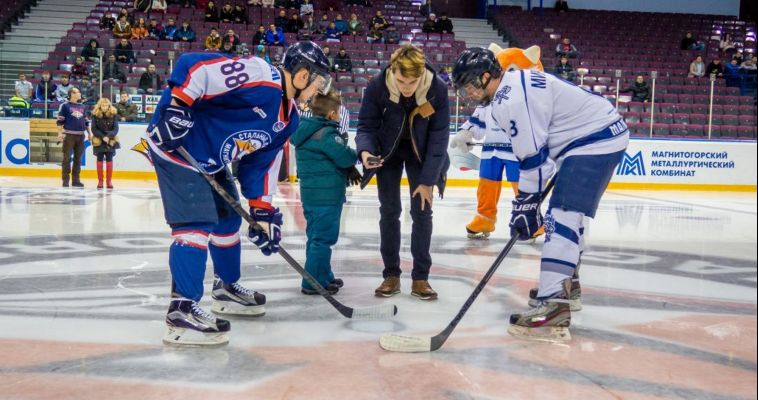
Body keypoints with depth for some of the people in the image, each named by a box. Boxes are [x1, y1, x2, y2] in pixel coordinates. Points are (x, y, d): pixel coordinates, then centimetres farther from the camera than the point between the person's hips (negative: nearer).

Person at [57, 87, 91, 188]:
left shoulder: (82, 107, 16)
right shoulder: (65, 106, -1)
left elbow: (86, 121, 21)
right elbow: (60, 121, -4)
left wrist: (90, 133, 15)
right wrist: (60, 133, -12)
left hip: (80, 136, 5)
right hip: (69, 135, -5)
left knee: (78, 158, 6)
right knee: (67, 158, -4)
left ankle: (75, 180, 12)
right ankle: (65, 180, 0)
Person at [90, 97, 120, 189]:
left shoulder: (113, 115, -5)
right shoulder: (95, 115, -6)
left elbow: (116, 129, -7)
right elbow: (94, 129, -7)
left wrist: (109, 136, -22)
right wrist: (102, 137, -19)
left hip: (110, 141, 0)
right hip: (99, 141, 0)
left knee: (109, 160, 3)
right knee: (100, 160, 4)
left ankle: (109, 181, 9)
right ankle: (100, 181, 9)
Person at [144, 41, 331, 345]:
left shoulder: (288, 120, 7)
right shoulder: (257, 76, -23)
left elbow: (261, 163, 10)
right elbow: (194, 65, -27)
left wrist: (263, 211, 4)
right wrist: (176, 107, -30)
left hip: (210, 162, 11)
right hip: (175, 145, -10)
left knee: (227, 218, 19)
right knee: (198, 222, -18)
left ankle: (227, 289, 39)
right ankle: (182, 312, -18)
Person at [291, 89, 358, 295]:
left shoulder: (306, 131, 14)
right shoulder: (327, 134, -17)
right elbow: (345, 156, -20)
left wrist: (349, 170, 5)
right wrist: (355, 154, 2)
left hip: (312, 194, 10)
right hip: (326, 195, -10)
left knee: (316, 236, 17)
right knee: (323, 238, -5)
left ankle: (324, 276, 30)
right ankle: (314, 282, -3)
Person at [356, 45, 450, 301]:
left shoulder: (437, 90, -28)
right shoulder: (377, 87, -28)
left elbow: (438, 138, -21)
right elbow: (366, 126, -16)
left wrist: (427, 181, -20)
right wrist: (366, 151, -38)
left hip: (420, 152, 0)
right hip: (388, 150, 0)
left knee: (422, 211, -2)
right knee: (389, 211, 0)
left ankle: (420, 277, 7)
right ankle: (391, 275, 10)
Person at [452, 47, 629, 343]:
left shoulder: (511, 100, -20)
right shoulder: (517, 83, 14)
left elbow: (532, 157, -20)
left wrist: (525, 205, -13)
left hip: (595, 139, -11)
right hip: (599, 134, 11)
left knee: (562, 216, -19)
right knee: (567, 212, 22)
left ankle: (553, 307, -26)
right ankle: (566, 286, 36)